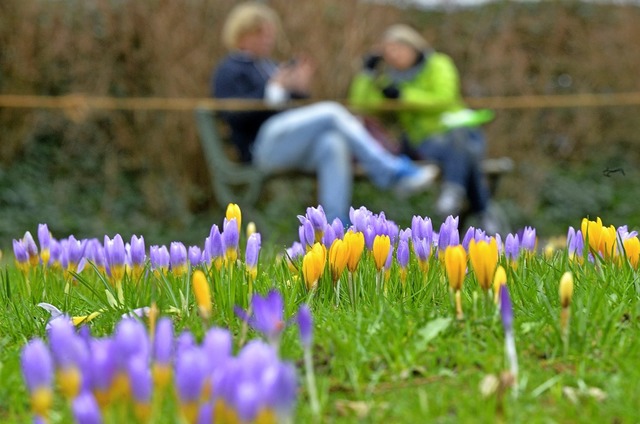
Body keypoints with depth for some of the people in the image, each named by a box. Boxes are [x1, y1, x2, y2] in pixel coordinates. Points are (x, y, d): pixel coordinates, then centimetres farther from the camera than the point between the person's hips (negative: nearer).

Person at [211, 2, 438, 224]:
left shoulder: (269, 66, 26)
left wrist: (300, 89, 6)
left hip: (292, 147, 7)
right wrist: (275, 89, -16)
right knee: (332, 112, -23)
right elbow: (234, 115, -14)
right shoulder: (229, 71, 4)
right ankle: (392, 172, -23)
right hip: (263, 146, -7)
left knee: (332, 144, -26)